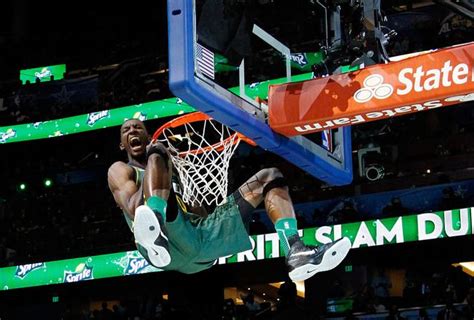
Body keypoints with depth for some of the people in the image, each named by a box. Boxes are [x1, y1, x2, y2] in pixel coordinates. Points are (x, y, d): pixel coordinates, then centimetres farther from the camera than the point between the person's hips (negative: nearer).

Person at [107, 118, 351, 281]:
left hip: (201, 235, 6)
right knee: (156, 158, -25)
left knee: (269, 176, 10)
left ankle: (296, 254, -19)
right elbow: (133, 209, 1)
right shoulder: (121, 171, 23)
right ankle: (155, 235, -58)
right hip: (168, 243, -6)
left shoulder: (174, 171, 40)